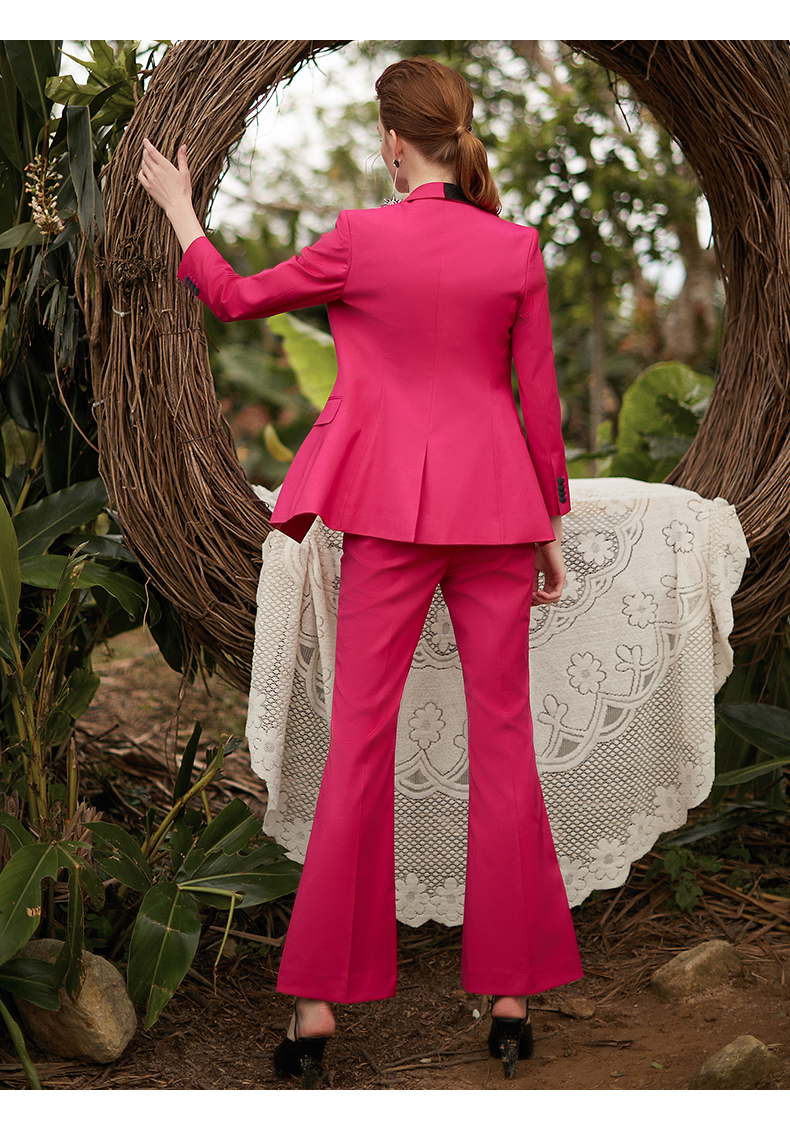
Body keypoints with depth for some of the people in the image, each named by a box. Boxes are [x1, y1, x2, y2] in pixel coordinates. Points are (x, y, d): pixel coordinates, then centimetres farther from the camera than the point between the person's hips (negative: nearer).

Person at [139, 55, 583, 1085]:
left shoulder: (363, 239, -8)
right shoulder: (517, 247, -1)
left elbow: (234, 298, 6)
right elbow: (540, 396, 3)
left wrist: (178, 209, 22)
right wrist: (549, 523, 13)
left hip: (392, 509, -2)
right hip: (496, 507, 2)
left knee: (360, 746, 4)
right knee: (503, 742, 8)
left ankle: (320, 1003, 9)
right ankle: (511, 996, 15)